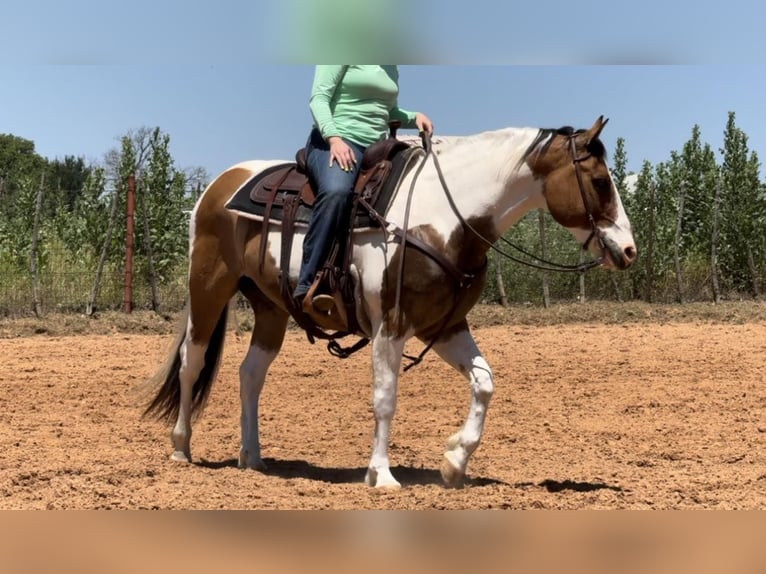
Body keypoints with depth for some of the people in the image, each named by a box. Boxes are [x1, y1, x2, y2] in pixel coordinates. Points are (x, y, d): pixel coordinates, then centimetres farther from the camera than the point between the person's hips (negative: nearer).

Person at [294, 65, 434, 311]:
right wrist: (334, 138, -23)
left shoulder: (391, 66, 21)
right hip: (335, 143, -8)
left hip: (376, 149, 9)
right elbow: (319, 98, -8)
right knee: (336, 192, -38)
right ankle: (307, 284, -39)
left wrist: (414, 117, 12)